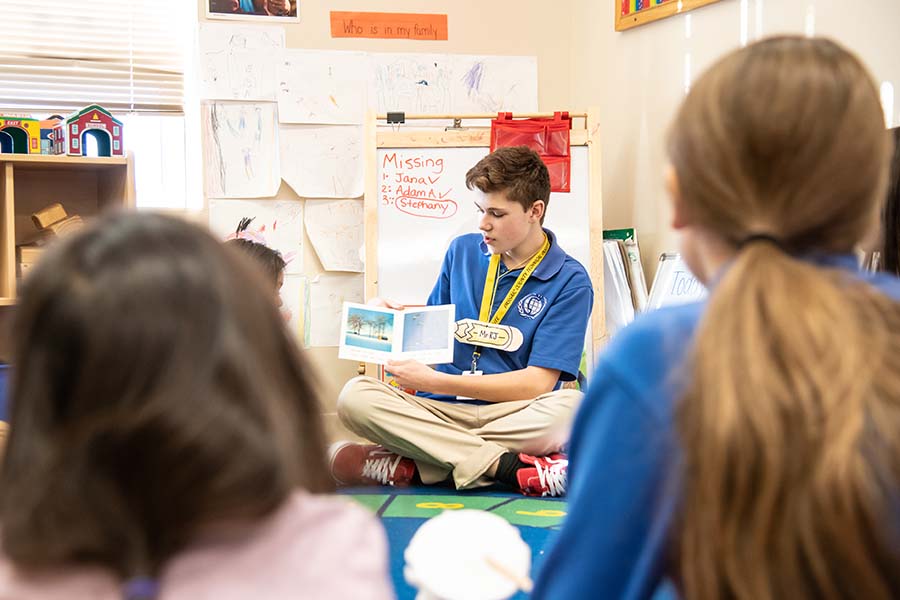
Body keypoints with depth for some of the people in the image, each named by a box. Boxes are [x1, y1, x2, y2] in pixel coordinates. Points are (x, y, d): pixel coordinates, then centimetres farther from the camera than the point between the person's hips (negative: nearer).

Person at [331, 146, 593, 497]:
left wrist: (435, 382, -14)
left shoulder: (570, 282, -3)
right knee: (354, 396, -24)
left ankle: (407, 465, -31)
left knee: (570, 407, -36)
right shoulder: (462, 251, 12)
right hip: (441, 411, 3)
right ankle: (513, 466, -31)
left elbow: (537, 383, -10)